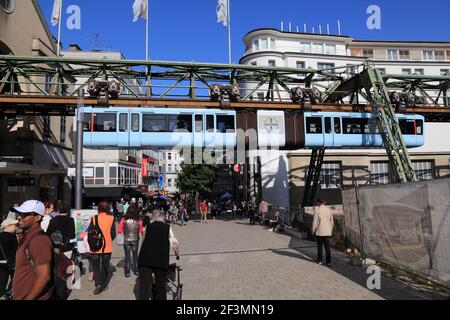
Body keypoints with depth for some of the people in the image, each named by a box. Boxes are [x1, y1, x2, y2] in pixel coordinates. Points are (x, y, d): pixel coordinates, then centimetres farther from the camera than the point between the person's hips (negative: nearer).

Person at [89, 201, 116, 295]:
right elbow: (113, 234, -4)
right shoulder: (111, 219, -6)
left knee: (96, 265, 14)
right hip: (107, 247, 0)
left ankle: (98, 283, -2)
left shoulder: (94, 218, -6)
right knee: (105, 266, 15)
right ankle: (103, 285, 22)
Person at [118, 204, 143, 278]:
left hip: (126, 241, 0)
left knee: (127, 257, 12)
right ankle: (136, 271, 28)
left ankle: (127, 273, 18)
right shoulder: (138, 220, -12)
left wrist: (124, 232, 10)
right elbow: (141, 231, -3)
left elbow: (119, 230, -7)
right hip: (135, 241, 0)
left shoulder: (124, 219, -12)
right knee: (135, 256, 18)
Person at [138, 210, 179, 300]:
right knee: (160, 284, 17)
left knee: (144, 286, 4)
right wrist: (177, 253, 24)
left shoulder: (148, 226, 17)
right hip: (161, 259, -1)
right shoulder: (167, 227, 11)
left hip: (145, 258, 1)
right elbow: (174, 243, 5)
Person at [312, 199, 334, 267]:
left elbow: (315, 221, -9)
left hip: (319, 232, -2)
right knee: (327, 247, 5)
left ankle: (320, 260, 17)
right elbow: (332, 221, 6)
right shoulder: (328, 210, 1)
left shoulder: (316, 210, -9)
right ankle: (328, 261, 2)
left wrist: (313, 230, 3)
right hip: (327, 232, 2)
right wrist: (331, 230, 18)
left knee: (320, 246, 10)